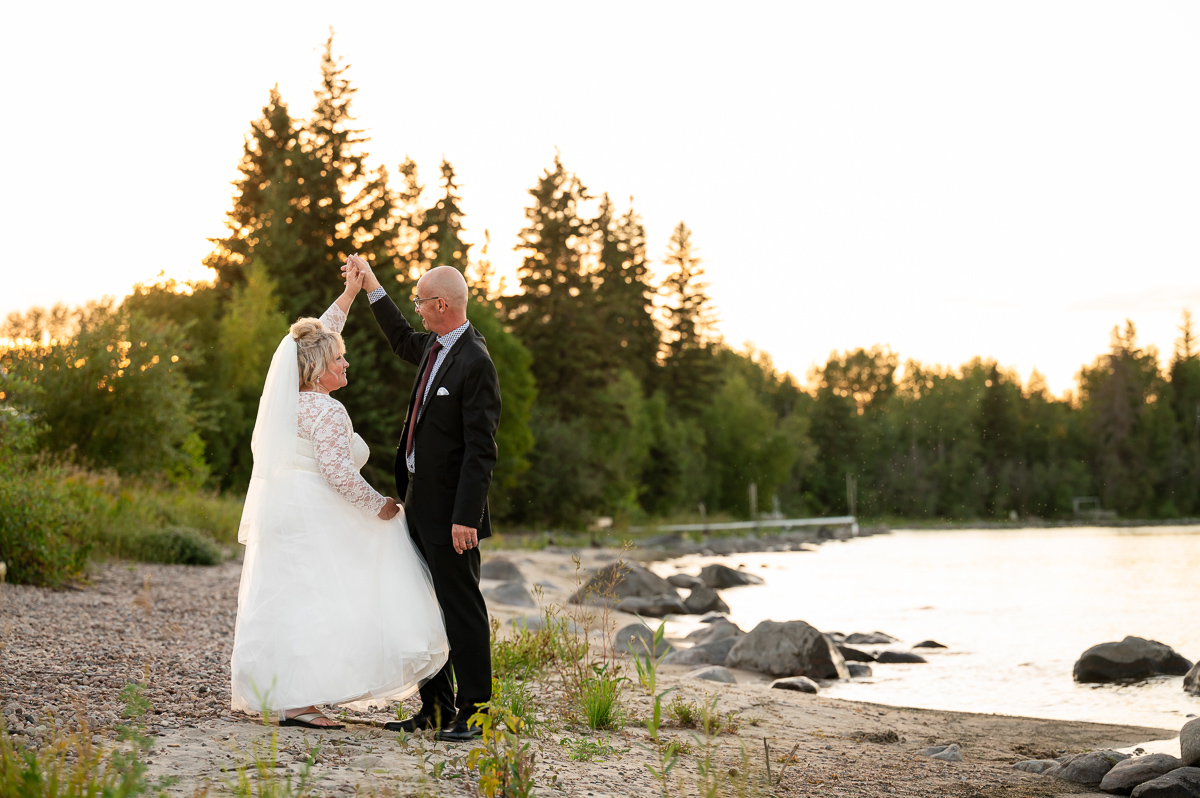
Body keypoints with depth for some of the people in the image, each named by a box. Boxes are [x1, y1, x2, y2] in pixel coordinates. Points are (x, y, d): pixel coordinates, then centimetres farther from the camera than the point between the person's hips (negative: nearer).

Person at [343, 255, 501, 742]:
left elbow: (481, 449, -21)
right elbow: (402, 341, 35)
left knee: (461, 608, -2)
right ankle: (436, 707, 23)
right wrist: (371, 287, 34)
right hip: (419, 502, 9)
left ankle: (474, 711, 6)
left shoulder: (475, 362, -18)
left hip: (450, 511, -9)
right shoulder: (436, 347, 9)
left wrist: (465, 517, -24)